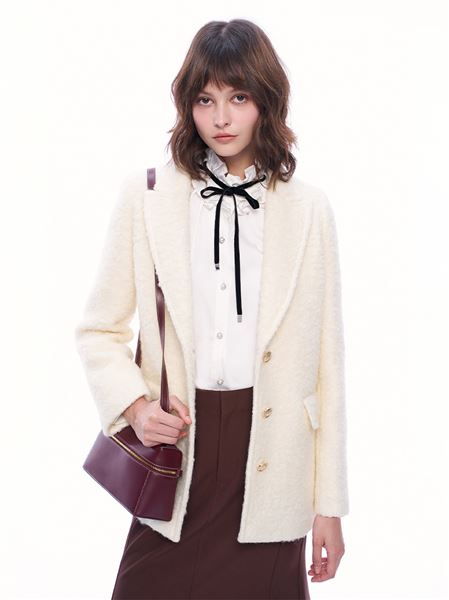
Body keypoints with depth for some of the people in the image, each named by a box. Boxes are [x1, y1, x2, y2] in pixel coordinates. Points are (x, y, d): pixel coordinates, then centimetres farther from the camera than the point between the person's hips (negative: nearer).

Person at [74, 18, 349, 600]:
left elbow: (326, 361, 4)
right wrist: (134, 405, -10)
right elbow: (99, 330, 9)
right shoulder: (145, 195, 3)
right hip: (176, 443, 0)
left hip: (271, 462, 0)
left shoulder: (308, 208, 3)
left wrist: (329, 505, 3)